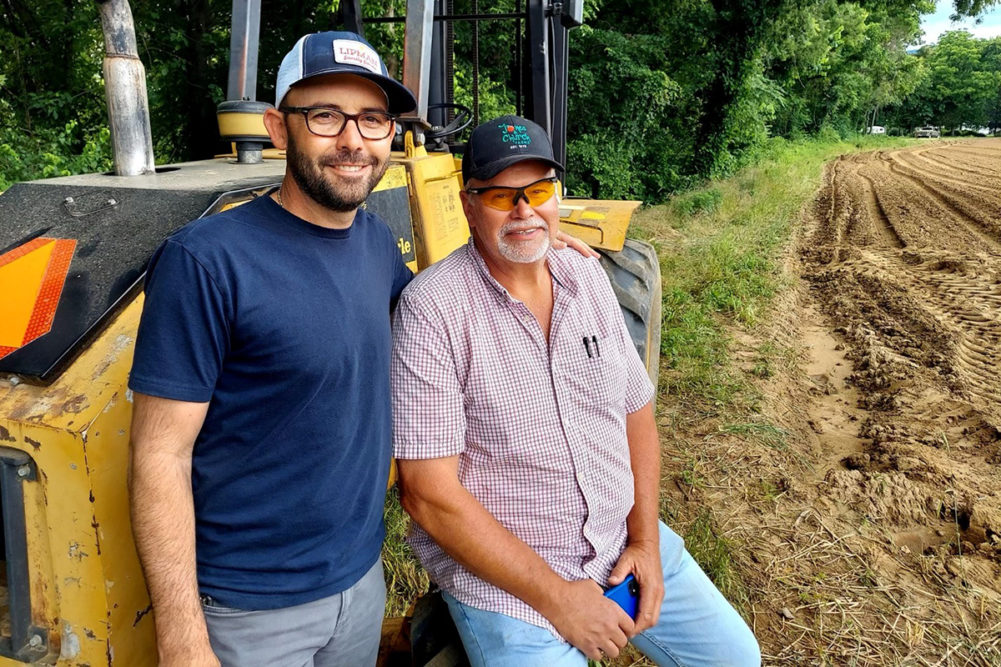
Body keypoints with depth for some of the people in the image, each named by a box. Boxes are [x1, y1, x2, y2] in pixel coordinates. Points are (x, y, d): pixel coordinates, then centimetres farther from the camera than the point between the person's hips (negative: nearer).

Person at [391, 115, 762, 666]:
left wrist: (645, 541, -2)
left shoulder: (588, 277, 1)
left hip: (621, 540, 6)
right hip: (499, 568, -5)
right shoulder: (431, 309, -19)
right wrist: (556, 597, -19)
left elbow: (636, 410, 8)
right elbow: (429, 495, -21)